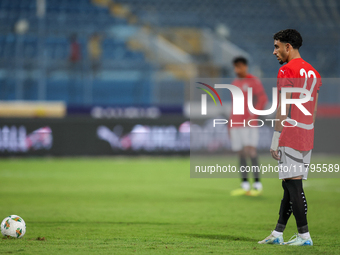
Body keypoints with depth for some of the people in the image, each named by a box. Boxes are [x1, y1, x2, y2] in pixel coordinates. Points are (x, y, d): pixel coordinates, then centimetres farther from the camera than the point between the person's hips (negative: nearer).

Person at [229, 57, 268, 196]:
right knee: (240, 152, 4)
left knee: (250, 150, -15)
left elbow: (263, 99, -9)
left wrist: (253, 116, -18)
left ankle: (257, 184, -13)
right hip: (235, 124, 7)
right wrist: (230, 124, 20)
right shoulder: (234, 83, 18)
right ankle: (244, 185, 7)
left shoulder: (253, 81, -3)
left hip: (248, 124, -7)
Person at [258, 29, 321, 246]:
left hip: (290, 137, -8)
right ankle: (277, 234, 14)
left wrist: (275, 140, -12)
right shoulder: (313, 73, 16)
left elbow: (283, 109, -14)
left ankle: (304, 235, -8)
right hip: (307, 138, 8)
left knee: (294, 185, -7)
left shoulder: (287, 71, -9)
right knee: (290, 186, 11)